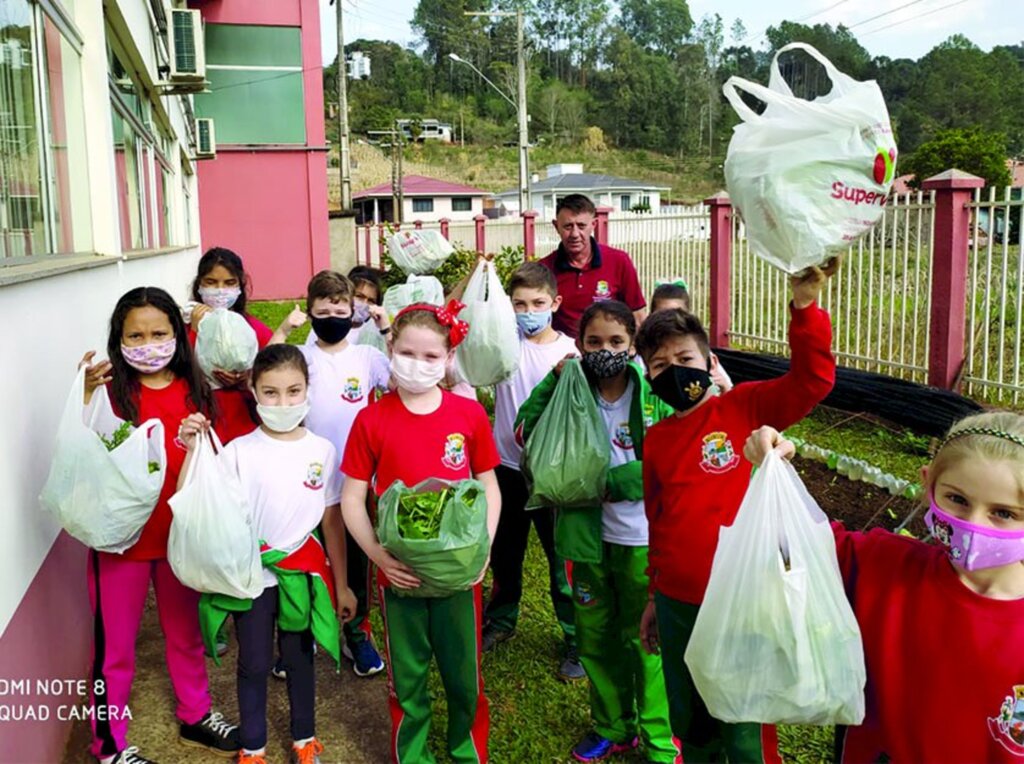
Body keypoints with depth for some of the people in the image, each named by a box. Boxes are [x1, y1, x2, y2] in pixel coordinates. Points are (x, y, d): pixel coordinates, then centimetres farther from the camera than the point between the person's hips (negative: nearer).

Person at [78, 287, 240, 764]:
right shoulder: (111, 391, -11)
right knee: (114, 645, 10)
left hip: (180, 534, 4)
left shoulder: (193, 391, 1)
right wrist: (86, 394, -36)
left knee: (186, 633, 21)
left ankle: (195, 716, 40)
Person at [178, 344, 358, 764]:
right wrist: (193, 450, -27)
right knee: (254, 664, 13)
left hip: (302, 572, 1)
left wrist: (341, 584, 5)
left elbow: (333, 521, 1)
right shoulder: (239, 451, -11)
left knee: (300, 658, 17)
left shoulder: (322, 450, -5)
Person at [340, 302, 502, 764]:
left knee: (464, 672, 14)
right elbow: (351, 499, -4)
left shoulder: (469, 414, -4)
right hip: (399, 571, 0)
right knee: (407, 677, 14)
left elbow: (489, 486, 3)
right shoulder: (372, 420, -6)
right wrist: (379, 556, -16)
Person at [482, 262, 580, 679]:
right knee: (504, 551, 20)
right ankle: (501, 619, 42)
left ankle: (576, 639, 22)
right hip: (508, 465, 3)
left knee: (562, 556, 5)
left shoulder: (571, 350, -7)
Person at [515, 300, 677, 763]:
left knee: (646, 639, 9)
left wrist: (610, 482, -20)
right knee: (596, 636, 17)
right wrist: (555, 378, -16)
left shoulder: (654, 395, -10)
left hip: (643, 540, -3)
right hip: (591, 537, 4)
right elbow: (526, 430, -10)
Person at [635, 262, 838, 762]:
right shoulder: (655, 442, 4)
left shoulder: (744, 408, -8)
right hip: (677, 604, 4)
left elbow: (811, 381, -22)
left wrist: (804, 306, -35)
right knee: (689, 722, 22)